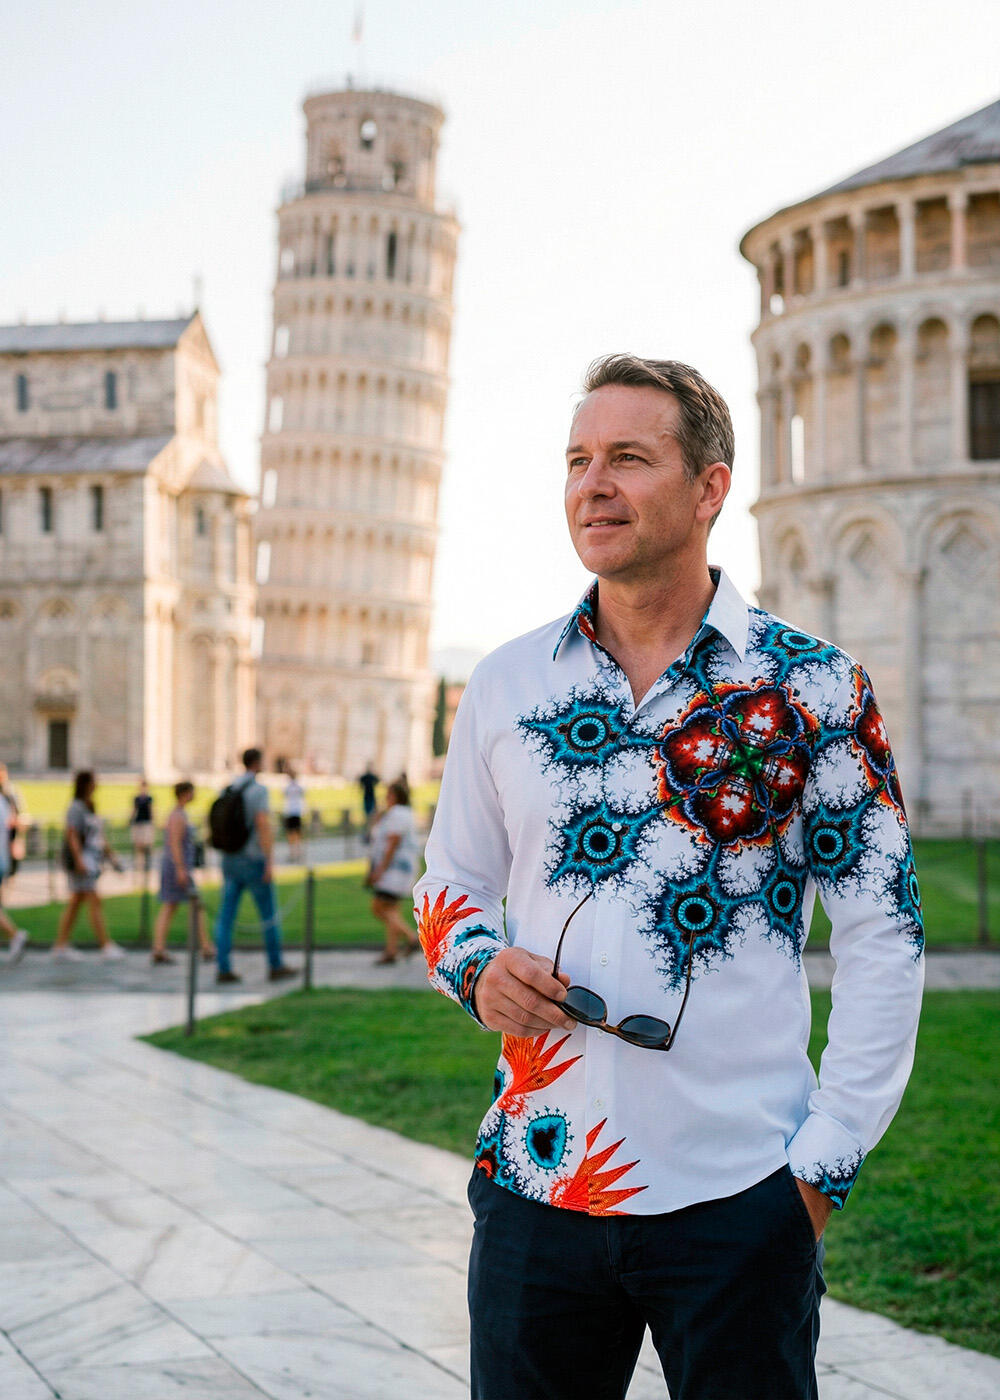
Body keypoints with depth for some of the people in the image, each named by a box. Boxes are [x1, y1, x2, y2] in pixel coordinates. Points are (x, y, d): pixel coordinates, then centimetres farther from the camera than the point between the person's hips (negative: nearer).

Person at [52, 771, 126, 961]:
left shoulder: (89, 808, 18)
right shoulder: (76, 808, -11)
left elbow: (100, 837, 22)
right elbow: (71, 835, -19)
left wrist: (111, 858, 19)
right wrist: (79, 861, -26)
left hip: (91, 861, 10)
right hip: (81, 860, -10)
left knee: (75, 903, 10)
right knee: (94, 902, -11)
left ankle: (61, 945, 13)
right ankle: (106, 946, -13)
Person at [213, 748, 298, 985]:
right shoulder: (259, 790, -13)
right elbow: (263, 825, -22)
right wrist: (270, 863, -23)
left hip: (230, 861, 6)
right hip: (254, 863, -6)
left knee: (226, 917, 3)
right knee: (269, 915, 6)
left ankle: (224, 969, -2)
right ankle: (276, 966, 13)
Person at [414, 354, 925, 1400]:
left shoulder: (813, 688, -2)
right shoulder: (505, 685, 6)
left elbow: (885, 933, -1)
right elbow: (450, 882, 17)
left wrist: (824, 1159, -6)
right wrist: (478, 967, -6)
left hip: (738, 1199, -2)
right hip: (538, 1184, 3)